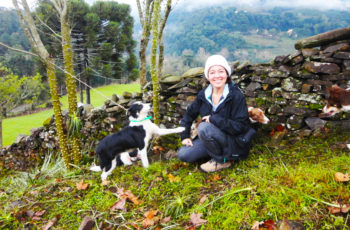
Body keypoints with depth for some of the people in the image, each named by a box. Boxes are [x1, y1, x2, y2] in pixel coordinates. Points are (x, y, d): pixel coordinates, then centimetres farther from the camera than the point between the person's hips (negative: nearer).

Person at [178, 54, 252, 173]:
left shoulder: (236, 96, -16)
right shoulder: (203, 95, -1)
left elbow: (240, 126, -21)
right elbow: (189, 114, 13)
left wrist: (213, 119, -23)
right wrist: (185, 136, 5)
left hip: (234, 143, -6)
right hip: (209, 140, 6)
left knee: (204, 127, -31)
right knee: (183, 154, -10)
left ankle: (222, 160, -9)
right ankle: (216, 153, 8)